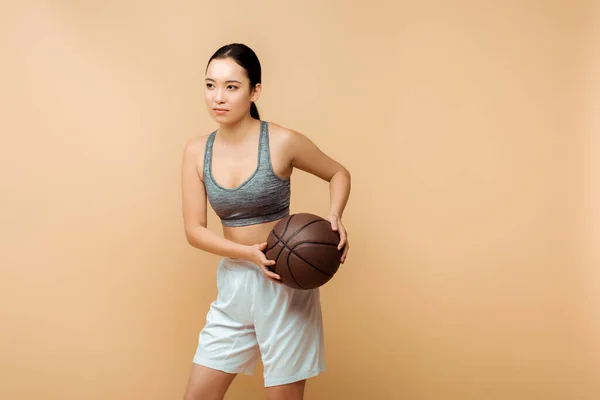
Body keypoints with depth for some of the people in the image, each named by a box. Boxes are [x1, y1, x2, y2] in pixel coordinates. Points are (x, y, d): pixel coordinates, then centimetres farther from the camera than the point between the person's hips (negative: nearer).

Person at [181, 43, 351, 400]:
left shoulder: (282, 142, -12)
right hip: (233, 282, 4)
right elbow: (194, 231, -4)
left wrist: (335, 217, -15)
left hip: (284, 282, -4)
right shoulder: (197, 151, -1)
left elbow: (339, 173, 4)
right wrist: (248, 253, -20)